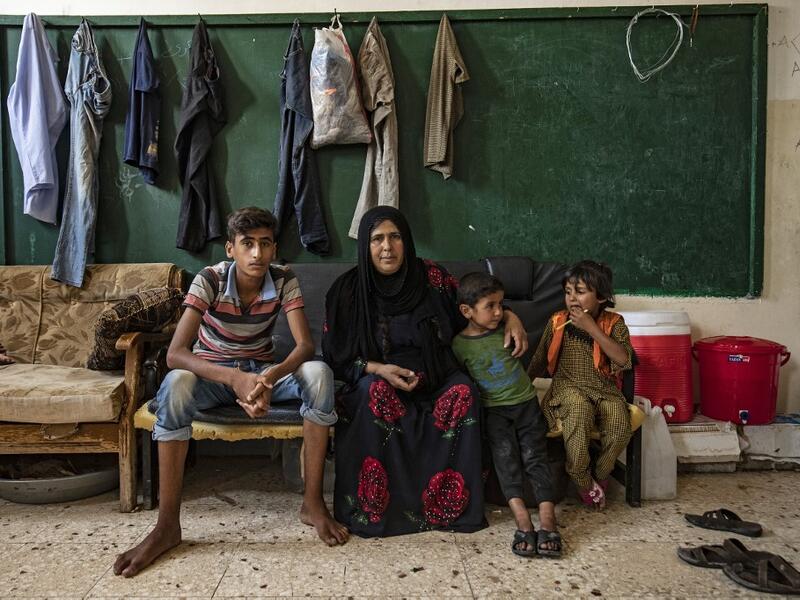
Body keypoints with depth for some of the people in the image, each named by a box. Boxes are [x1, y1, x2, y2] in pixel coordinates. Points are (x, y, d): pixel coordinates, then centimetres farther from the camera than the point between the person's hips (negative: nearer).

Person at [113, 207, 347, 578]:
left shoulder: (284, 281, -14)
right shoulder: (209, 280, -20)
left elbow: (305, 345, -22)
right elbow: (175, 353, -30)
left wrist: (271, 377, -44)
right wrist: (234, 378, -46)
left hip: (263, 371, 2)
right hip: (212, 373, -1)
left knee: (319, 373, -29)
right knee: (175, 384, -37)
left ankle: (313, 502, -21)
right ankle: (168, 524, -29)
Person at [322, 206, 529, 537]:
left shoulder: (430, 277, -2)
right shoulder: (348, 290, -6)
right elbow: (336, 356, -3)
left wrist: (510, 316, -5)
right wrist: (378, 369, -20)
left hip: (434, 379, 2)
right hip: (378, 380, -1)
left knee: (463, 393, -28)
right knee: (375, 393, -34)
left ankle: (449, 500, -15)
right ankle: (373, 508, -21)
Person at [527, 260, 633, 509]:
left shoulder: (614, 323, 1)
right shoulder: (557, 322, 4)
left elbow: (623, 359, -18)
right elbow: (539, 361, 17)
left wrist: (591, 328, -20)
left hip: (604, 390, 1)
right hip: (568, 388, -1)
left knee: (620, 424, -31)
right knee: (579, 409, -37)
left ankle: (600, 477, 1)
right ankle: (584, 482, -15)